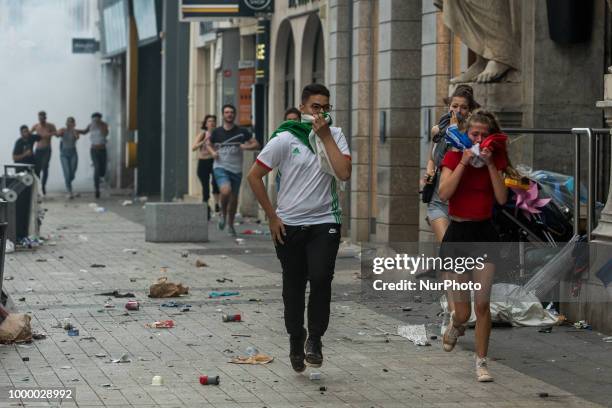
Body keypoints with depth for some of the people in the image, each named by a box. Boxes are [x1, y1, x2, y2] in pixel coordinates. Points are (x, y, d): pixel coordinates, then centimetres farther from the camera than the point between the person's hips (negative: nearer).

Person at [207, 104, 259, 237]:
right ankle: (223, 214, 2)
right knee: (226, 191, -27)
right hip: (221, 167, -2)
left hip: (236, 169, 2)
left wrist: (246, 146, -16)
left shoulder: (242, 132, 1)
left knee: (234, 198, 9)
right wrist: (212, 152, -2)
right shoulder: (217, 132, 2)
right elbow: (209, 144, 20)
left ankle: (230, 224, 30)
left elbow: (256, 144, 4)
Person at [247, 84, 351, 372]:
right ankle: (296, 339, 26)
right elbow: (254, 176, -3)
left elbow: (344, 173, -13)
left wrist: (325, 136, -14)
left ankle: (315, 338, -1)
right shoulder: (285, 139, -4)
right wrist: (272, 217, -4)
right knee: (294, 285, 8)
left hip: (325, 222, 0)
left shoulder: (335, 136, 3)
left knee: (321, 278, -17)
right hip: (289, 226, 0)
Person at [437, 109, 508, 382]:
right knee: (463, 311, 3)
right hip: (457, 232, -1)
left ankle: (481, 362, 8)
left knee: (482, 304, -5)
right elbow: (444, 193, -15)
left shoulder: (497, 159, 3)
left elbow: (502, 198, -9)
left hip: (485, 233, 1)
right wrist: (463, 163, -19)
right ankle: (456, 325, 41)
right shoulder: (454, 156, -1)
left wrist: (490, 165, -15)